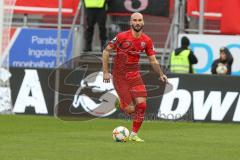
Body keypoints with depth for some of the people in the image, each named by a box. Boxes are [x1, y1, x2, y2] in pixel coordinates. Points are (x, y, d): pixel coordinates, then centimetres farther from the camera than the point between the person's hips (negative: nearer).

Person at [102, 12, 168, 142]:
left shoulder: (147, 41, 0)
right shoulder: (122, 37, -12)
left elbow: (153, 60, 8)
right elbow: (106, 51, -5)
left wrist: (161, 74, -7)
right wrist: (105, 72, -9)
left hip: (134, 74, 4)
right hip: (119, 76, -4)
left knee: (141, 104, -13)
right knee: (130, 109, -11)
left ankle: (134, 134, 3)